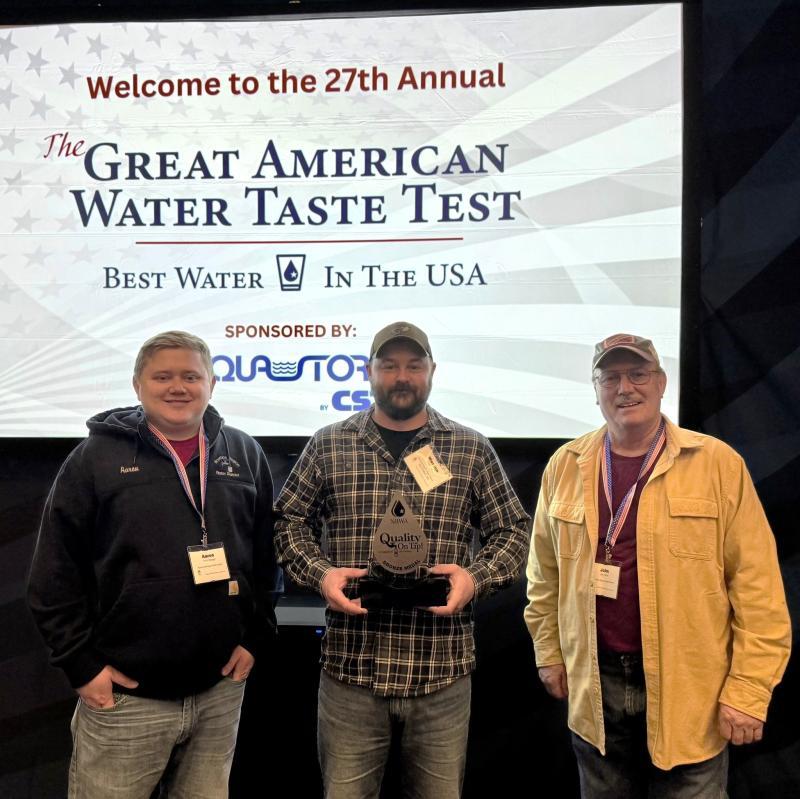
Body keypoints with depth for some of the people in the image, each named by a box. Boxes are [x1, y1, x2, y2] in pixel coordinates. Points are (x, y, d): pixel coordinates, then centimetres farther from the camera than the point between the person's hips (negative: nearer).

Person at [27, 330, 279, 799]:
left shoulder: (245, 455, 4)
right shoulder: (97, 457, -4)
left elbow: (267, 555, 10)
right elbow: (55, 573, -4)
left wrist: (256, 637, 4)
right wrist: (82, 663, -6)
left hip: (221, 689, 3)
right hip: (123, 695, -2)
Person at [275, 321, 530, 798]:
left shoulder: (473, 450, 4)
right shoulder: (329, 446, 4)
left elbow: (513, 530, 8)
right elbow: (289, 520, 10)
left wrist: (476, 577, -10)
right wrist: (320, 573, -8)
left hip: (442, 670, 0)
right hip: (352, 666, 0)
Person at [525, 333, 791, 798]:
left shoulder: (718, 464, -8)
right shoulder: (565, 466, 1)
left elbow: (757, 584, -9)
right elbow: (545, 573, 9)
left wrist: (749, 689, -11)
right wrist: (550, 652, 9)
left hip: (689, 691, -3)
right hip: (595, 687, 3)